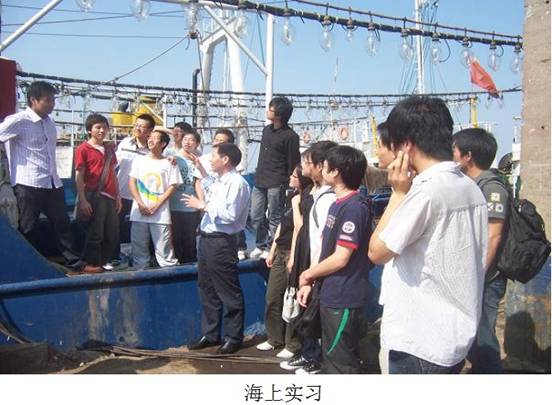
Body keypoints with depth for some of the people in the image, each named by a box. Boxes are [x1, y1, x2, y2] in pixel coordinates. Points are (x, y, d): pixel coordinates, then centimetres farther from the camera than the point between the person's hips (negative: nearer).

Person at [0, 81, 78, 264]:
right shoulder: (18, 121, -10)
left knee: (62, 223, 10)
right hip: (28, 185, -7)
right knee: (28, 229, 4)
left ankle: (72, 259, 19)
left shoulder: (49, 122, 13)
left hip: (53, 183, 7)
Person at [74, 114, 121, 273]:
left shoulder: (109, 148, 15)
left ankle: (103, 262, 22)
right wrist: (82, 200, -13)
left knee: (113, 234, 9)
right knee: (95, 233, -1)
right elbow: (79, 176, -6)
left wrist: (118, 196, 12)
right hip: (95, 196, -6)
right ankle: (91, 264, 10)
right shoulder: (83, 149, -3)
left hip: (110, 197, 6)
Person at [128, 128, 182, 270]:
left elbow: (172, 186, -1)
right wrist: (141, 204, -7)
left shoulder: (169, 164, 3)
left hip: (160, 214, -2)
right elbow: (132, 182, 6)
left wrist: (156, 205, -10)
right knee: (138, 247, 7)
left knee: (164, 248, -3)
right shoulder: (139, 160, 11)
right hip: (139, 212, 3)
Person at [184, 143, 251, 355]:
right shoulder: (216, 180, 11)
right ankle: (210, 334, 29)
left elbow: (230, 214, -25)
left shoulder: (237, 183, -15)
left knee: (228, 292, 2)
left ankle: (233, 337, 15)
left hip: (221, 242, -9)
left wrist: (203, 205, -17)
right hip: (206, 238, 9)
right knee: (206, 289, 16)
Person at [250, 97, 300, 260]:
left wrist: (287, 184, -12)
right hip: (259, 182, 8)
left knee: (274, 218, 2)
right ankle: (261, 245, 26)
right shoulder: (267, 130, 12)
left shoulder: (290, 136, -12)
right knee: (256, 217, 11)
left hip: (276, 185, -7)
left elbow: (293, 163, -10)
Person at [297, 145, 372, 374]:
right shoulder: (337, 205, 11)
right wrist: (310, 283, 8)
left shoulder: (354, 208, -19)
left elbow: (340, 258, -21)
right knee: (331, 358, 20)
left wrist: (308, 274, -7)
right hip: (331, 295, 9)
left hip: (344, 299, -9)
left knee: (342, 363, 2)